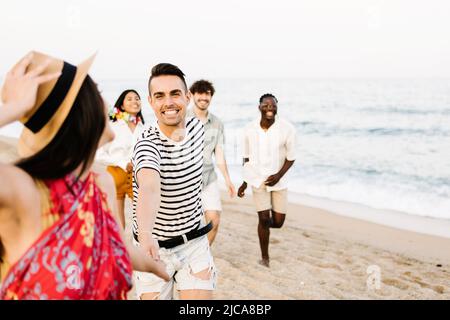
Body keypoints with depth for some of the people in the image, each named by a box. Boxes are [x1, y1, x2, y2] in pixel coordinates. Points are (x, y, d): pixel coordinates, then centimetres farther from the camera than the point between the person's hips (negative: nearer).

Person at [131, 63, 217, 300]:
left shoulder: (197, 127, -4)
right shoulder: (147, 144, -24)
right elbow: (149, 188, -45)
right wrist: (146, 236, -61)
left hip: (194, 243, 4)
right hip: (155, 248, -3)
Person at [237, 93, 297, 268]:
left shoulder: (287, 129, -12)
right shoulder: (250, 129, -6)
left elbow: (291, 157, -4)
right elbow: (247, 158, 6)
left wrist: (279, 175, -18)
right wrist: (244, 182, 8)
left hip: (278, 181, 0)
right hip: (258, 180, 0)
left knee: (278, 222, 3)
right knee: (264, 219, -5)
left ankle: (266, 223, 40)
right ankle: (264, 257, 13)